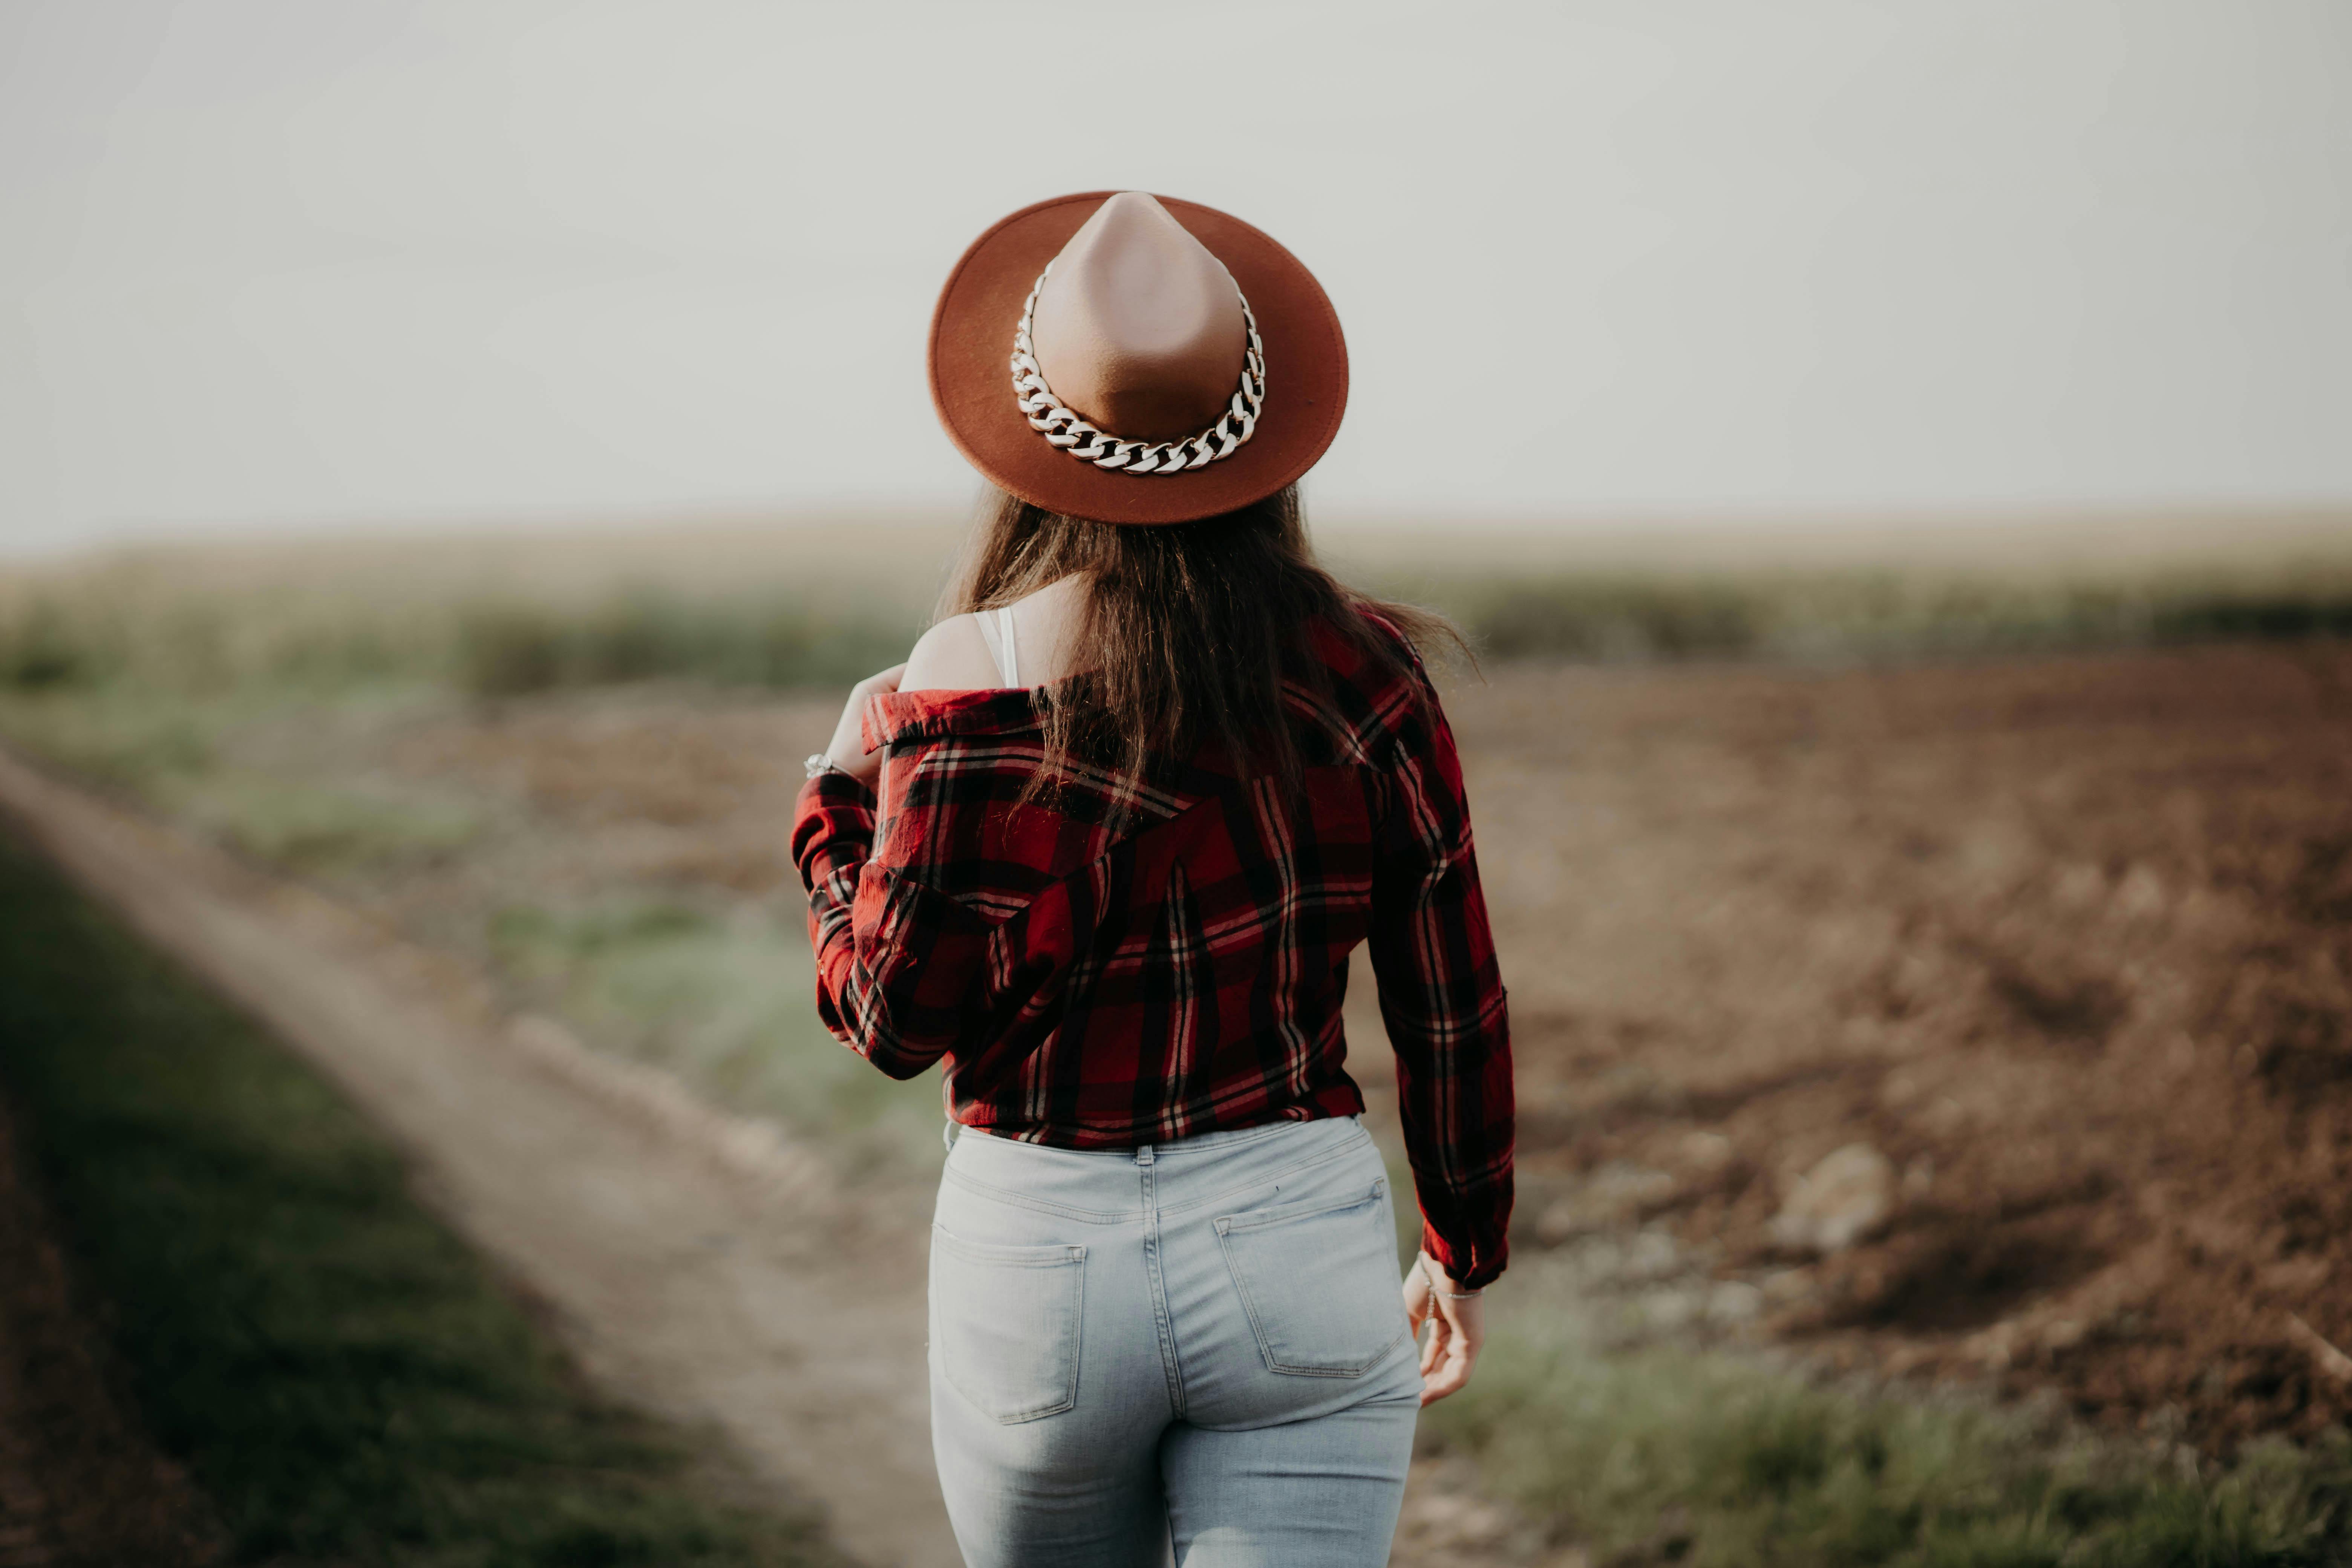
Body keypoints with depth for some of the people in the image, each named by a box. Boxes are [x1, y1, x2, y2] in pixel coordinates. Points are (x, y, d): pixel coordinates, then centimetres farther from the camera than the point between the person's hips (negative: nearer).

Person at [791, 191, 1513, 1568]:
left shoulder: (971, 687, -12)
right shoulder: (1364, 676, -3)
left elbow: (896, 1018, -8)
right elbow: (1454, 1006, 3)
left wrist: (844, 803, 9)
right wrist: (1466, 1250, 17)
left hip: (1038, 1249, 0)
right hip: (1301, 1245, 1)